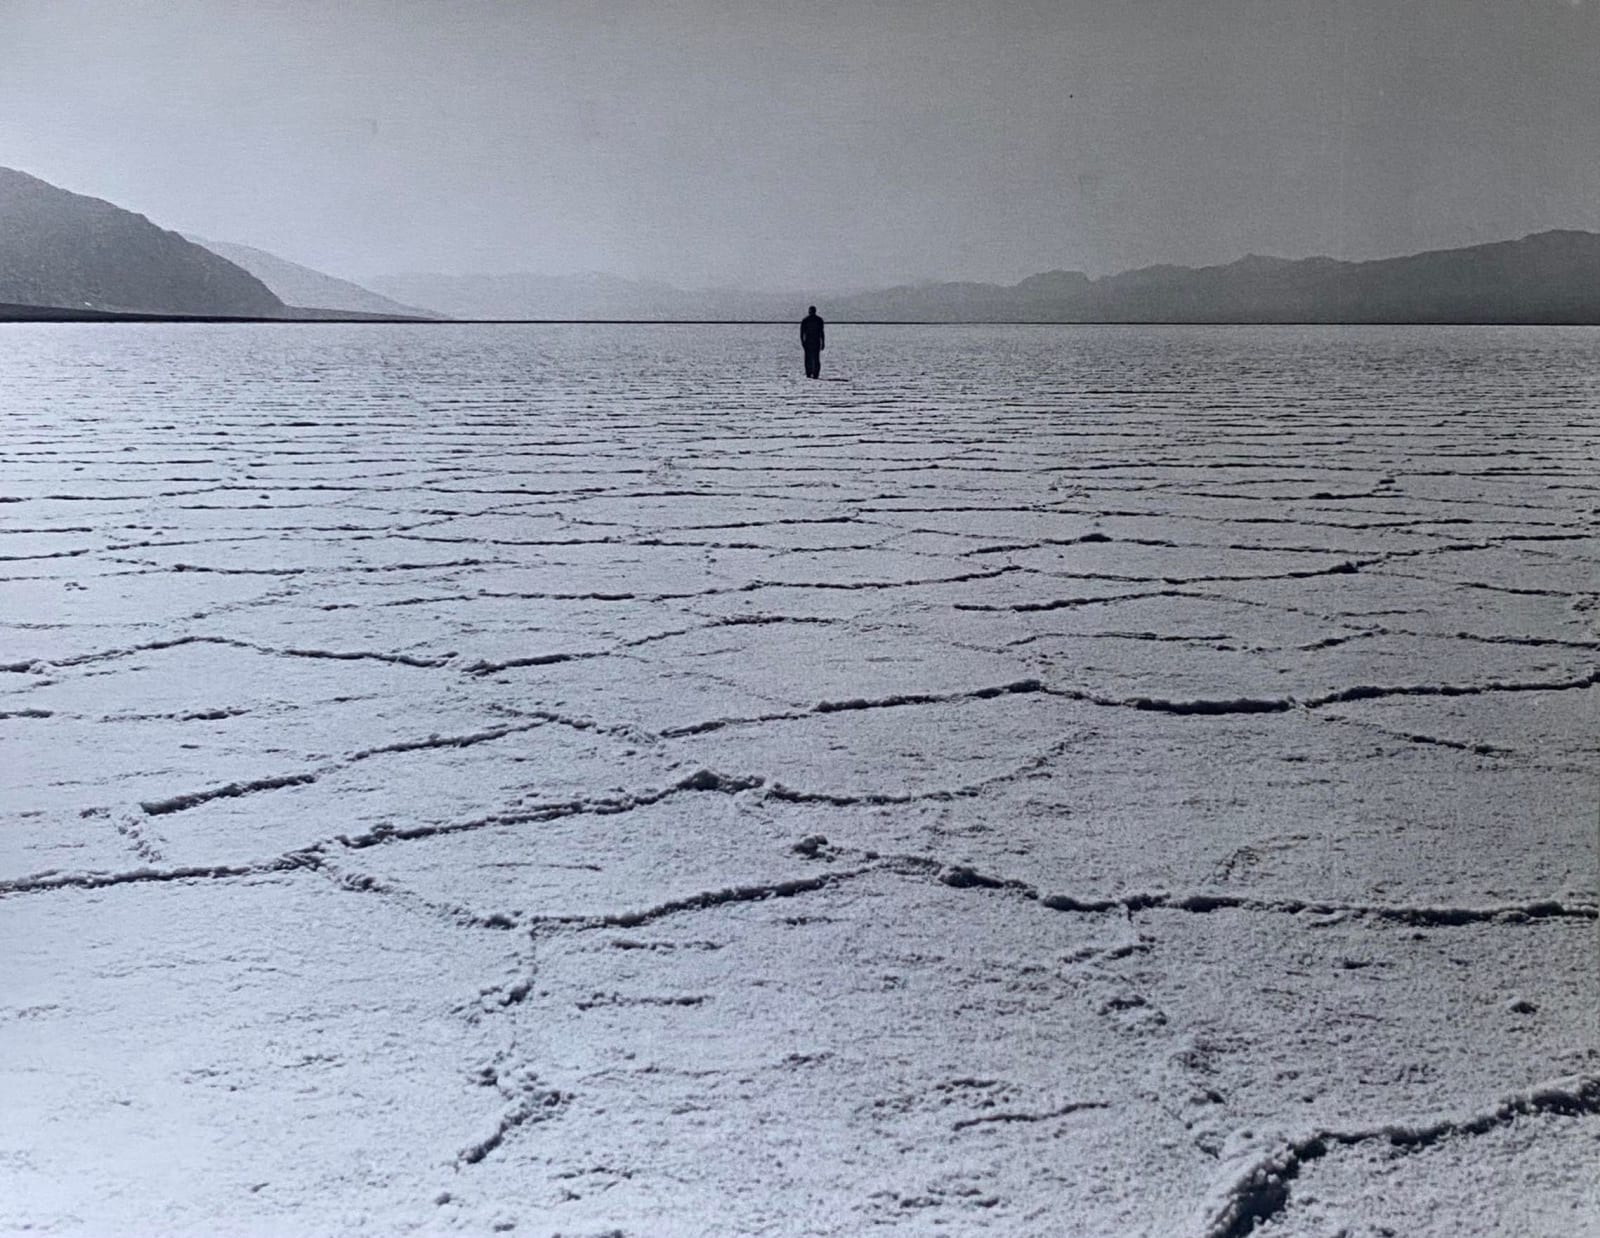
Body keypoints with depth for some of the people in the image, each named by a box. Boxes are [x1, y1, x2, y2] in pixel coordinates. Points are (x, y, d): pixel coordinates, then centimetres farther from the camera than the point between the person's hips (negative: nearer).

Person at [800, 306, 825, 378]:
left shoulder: (804, 320, 2)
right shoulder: (819, 320, 1)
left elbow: (802, 332, 0)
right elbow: (821, 332, -2)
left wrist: (802, 342, 7)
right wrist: (823, 343, 1)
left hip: (807, 342, 0)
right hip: (816, 342, 0)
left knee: (808, 358, 7)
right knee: (816, 358, 2)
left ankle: (808, 374, 2)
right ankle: (815, 374, -6)